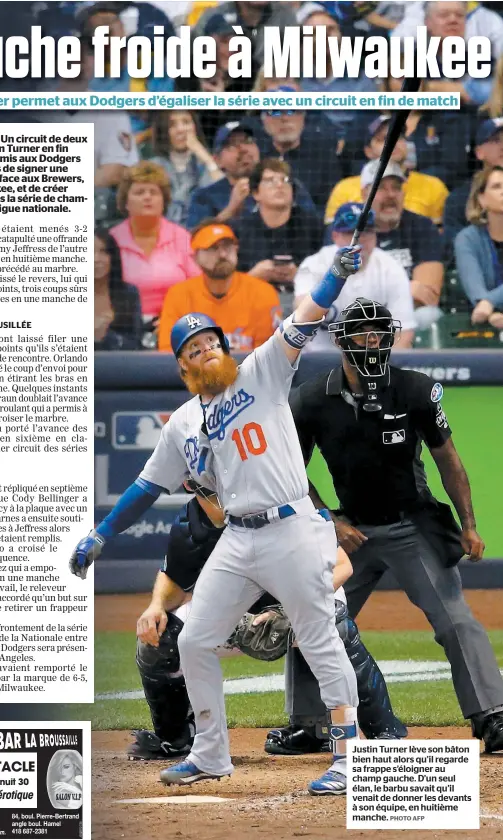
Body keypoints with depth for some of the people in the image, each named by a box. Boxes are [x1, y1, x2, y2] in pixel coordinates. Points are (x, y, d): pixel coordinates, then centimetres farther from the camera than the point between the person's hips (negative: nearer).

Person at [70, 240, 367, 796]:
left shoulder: (261, 374, 2)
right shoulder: (184, 423, 13)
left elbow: (300, 326, -11)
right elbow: (149, 485, 19)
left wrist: (337, 273, -26)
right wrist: (100, 536, 17)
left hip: (293, 532, -6)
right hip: (237, 542, 6)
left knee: (321, 644, -4)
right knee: (195, 641, 6)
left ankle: (348, 758, -2)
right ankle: (210, 757, 18)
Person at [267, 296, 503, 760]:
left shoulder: (416, 391, -10)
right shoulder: (310, 401, -7)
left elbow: (447, 458, -1)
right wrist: (329, 521, -7)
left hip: (414, 527, -2)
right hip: (352, 530, 2)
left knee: (455, 621, -14)